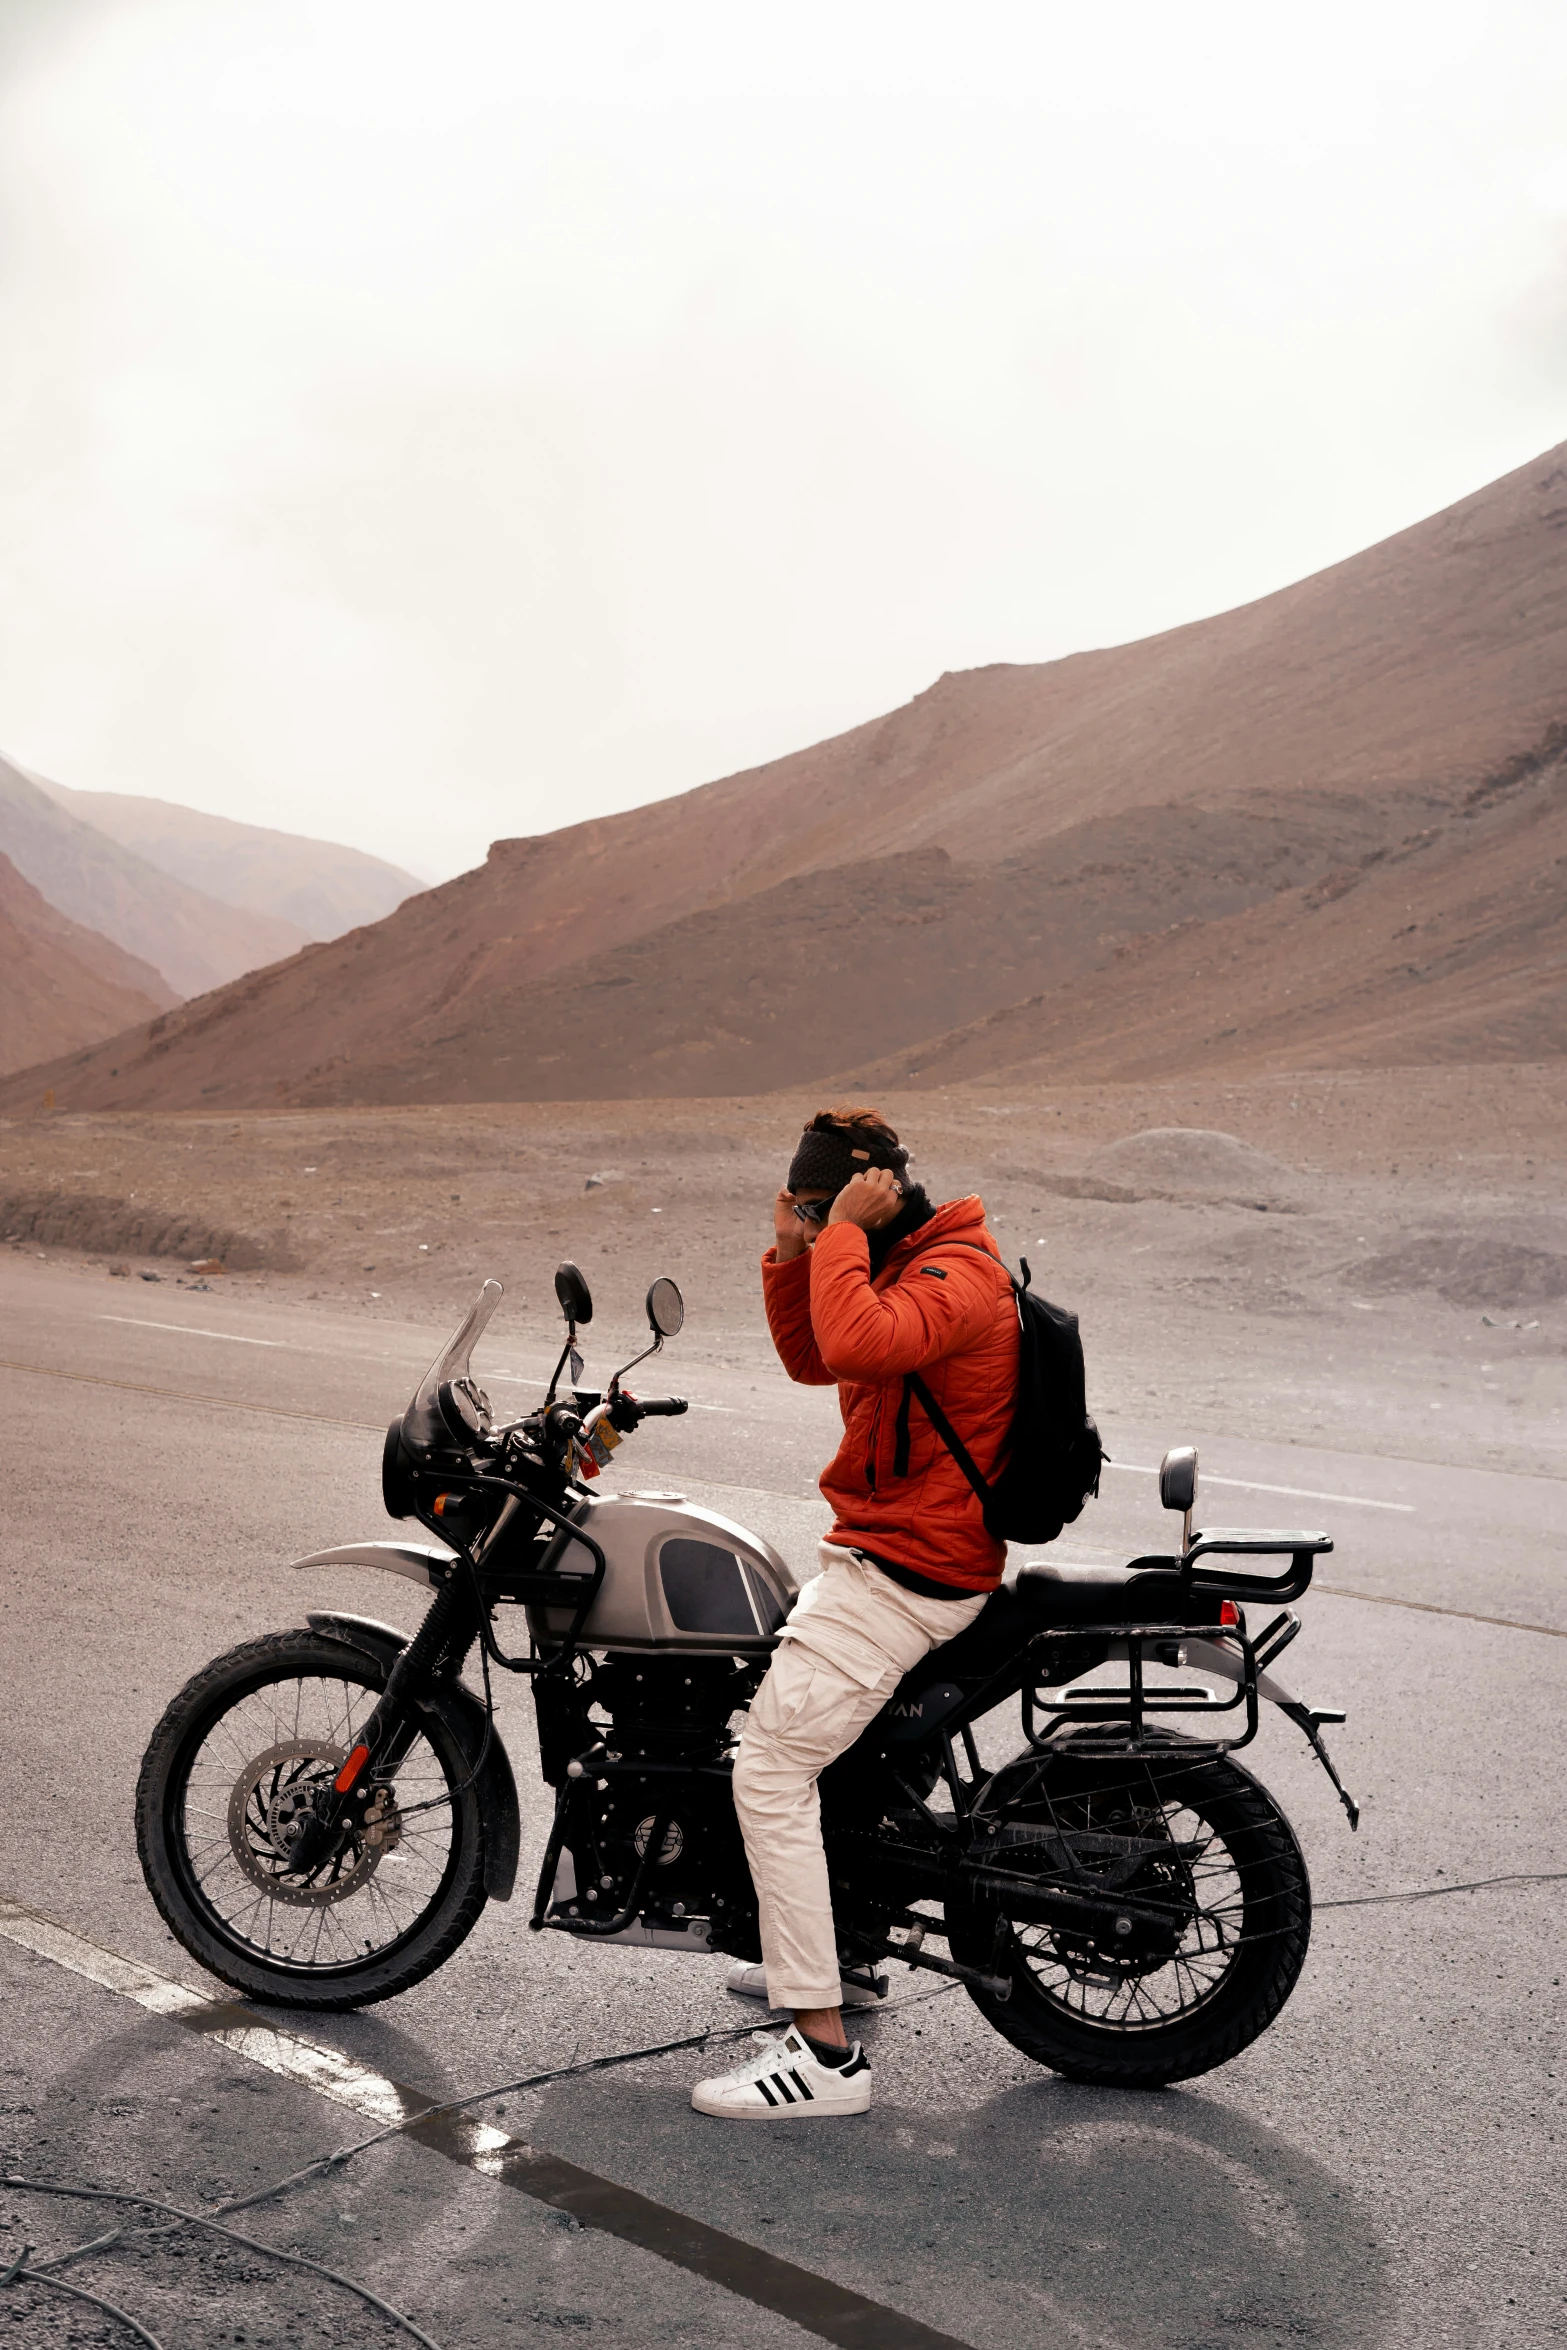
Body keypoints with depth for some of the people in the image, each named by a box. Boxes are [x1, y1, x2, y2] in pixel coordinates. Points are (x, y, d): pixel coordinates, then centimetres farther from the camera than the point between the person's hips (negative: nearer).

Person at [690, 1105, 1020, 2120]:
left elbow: (857, 1345, -38)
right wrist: (793, 1253, 5)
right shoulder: (905, 1265, 13)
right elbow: (811, 1359, 19)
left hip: (907, 1569, -11)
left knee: (771, 1770, -13)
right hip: (878, 1550, 11)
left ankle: (825, 2052, -10)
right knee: (785, 1719, 27)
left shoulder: (957, 1273, -20)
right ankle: (834, 1955, 41)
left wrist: (843, 1231, -26)